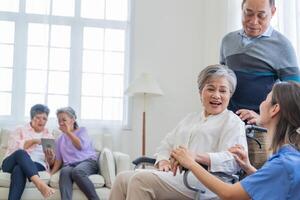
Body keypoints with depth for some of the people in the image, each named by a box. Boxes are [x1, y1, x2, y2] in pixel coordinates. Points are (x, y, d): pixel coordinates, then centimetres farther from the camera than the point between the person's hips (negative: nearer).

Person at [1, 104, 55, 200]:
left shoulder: (49, 136, 21)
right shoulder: (20, 130, 16)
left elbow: (50, 162, 15)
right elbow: (13, 147, -4)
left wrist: (50, 157, -10)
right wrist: (33, 141, -12)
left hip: (37, 165, 1)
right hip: (12, 163, 0)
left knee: (19, 169, -36)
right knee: (21, 153, -37)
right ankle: (39, 183, -58)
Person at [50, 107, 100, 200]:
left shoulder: (82, 130, 12)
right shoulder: (59, 140, 23)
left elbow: (81, 146, -8)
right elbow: (58, 160, 18)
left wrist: (68, 132, -5)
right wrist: (51, 173, 1)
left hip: (88, 162, -2)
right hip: (69, 165, 3)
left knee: (77, 171, -39)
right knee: (65, 171, -36)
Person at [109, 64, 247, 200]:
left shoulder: (232, 122, 7)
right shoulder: (190, 118, 29)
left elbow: (233, 161, -10)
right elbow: (166, 145, 26)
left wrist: (196, 157, -24)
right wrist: (163, 161, 2)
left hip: (200, 179, -7)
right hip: (175, 174, 7)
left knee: (142, 179, -27)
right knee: (123, 178, -15)